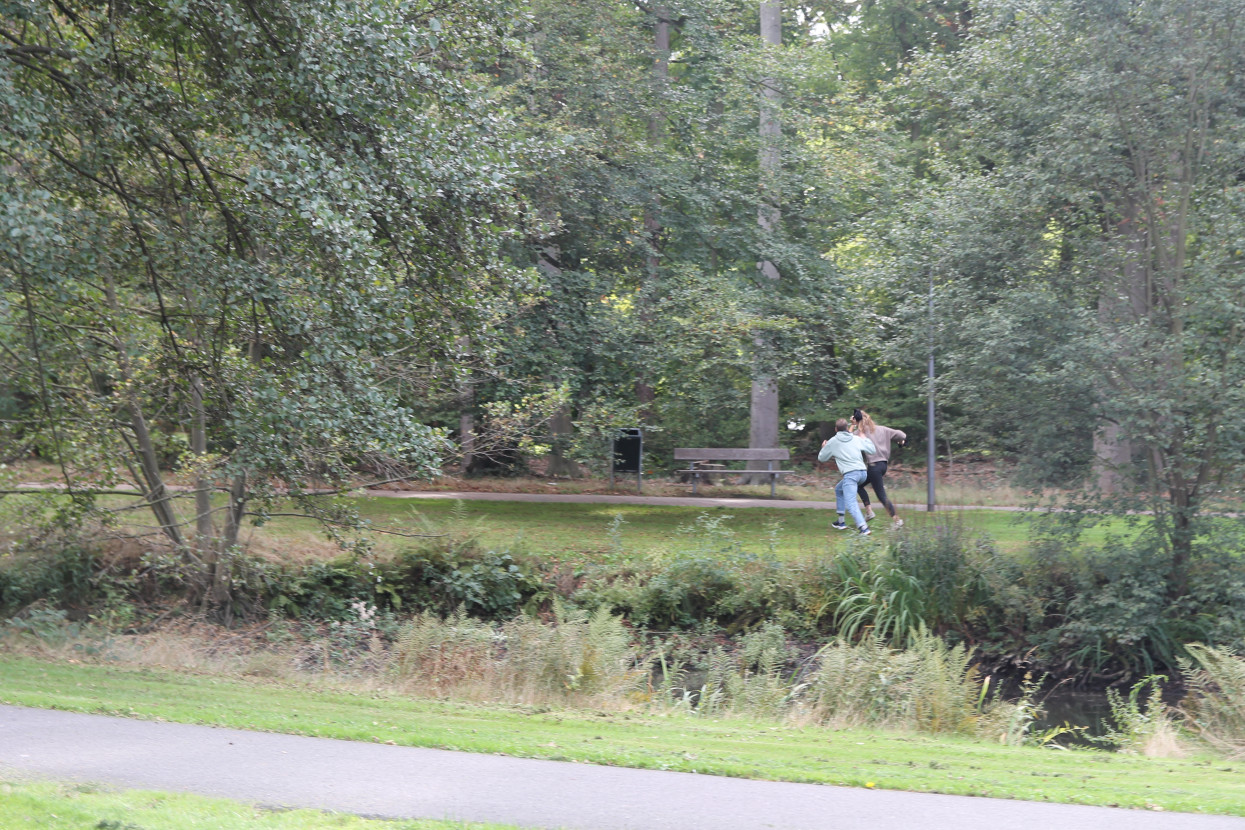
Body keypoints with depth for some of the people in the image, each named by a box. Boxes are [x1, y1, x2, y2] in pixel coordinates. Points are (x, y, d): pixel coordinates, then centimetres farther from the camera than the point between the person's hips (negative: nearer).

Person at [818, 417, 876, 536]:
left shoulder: (832, 442, 5)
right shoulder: (857, 439, 13)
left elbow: (821, 458, 16)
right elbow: (873, 450, 15)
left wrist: (823, 448, 38)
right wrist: (865, 439, 32)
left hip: (850, 474, -7)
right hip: (862, 472, 7)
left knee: (850, 503, -14)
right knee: (838, 489, 28)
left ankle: (863, 527, -33)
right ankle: (841, 522, 30)